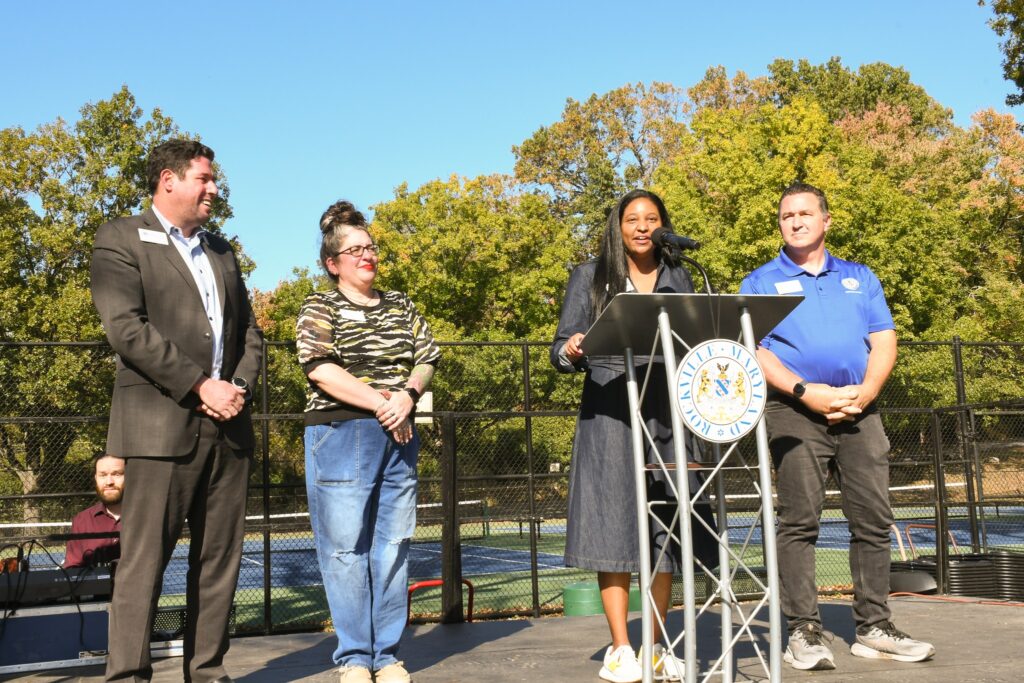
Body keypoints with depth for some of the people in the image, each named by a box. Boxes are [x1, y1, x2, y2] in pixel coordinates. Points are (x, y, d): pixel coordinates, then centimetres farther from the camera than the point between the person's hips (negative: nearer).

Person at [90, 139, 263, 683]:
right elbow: (126, 328, -11)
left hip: (227, 427, 6)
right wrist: (201, 386, -14)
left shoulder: (220, 250, 21)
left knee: (219, 561, 7)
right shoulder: (121, 239, 1)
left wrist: (239, 385, -1)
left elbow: (248, 331, 19)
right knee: (144, 560, -4)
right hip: (161, 425, -6)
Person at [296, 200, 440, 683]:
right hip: (341, 437, -4)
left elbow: (426, 359, 11)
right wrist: (380, 404, -14)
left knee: (394, 544, 5)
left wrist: (408, 394, -10)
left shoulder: (400, 306, 17)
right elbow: (320, 370, -11)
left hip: (398, 438, 5)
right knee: (346, 547, -3)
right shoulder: (320, 308, 3)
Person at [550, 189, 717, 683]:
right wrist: (570, 352, -18)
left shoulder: (678, 279, 16)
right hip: (609, 413, -3)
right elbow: (560, 350, 3)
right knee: (615, 524, -5)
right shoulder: (590, 277, 7)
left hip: (667, 412, 3)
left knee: (665, 527, 2)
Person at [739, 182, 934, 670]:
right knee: (799, 522, -6)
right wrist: (803, 391, -15)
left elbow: (884, 341, 10)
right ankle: (804, 631, -1)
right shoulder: (761, 282, 9)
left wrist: (865, 391, -8)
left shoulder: (859, 278, 19)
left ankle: (874, 628, 12)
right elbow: (750, 349, -3)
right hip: (794, 411, -3)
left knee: (873, 519, 2)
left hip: (859, 410, 3)